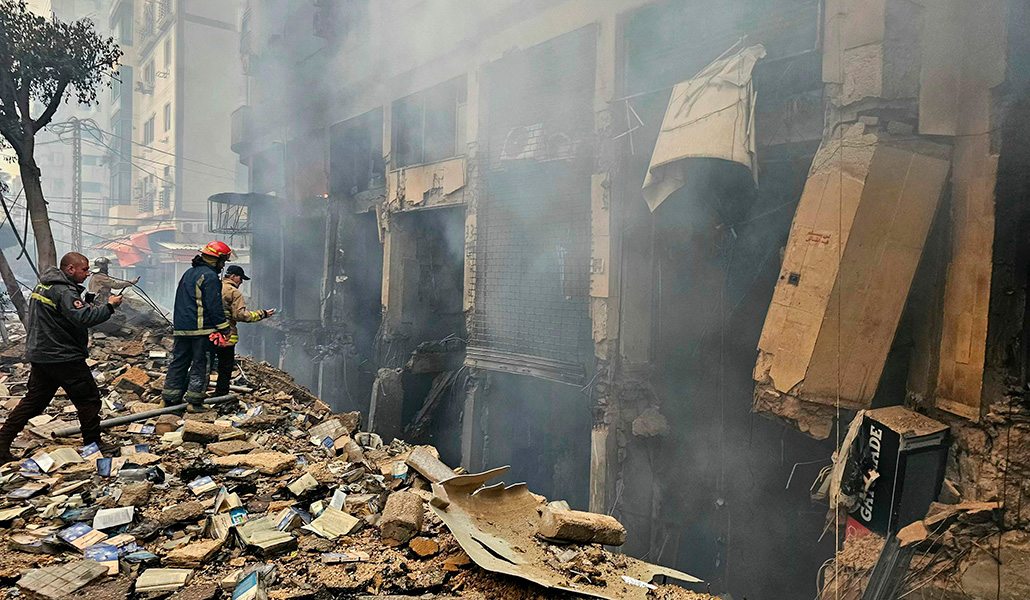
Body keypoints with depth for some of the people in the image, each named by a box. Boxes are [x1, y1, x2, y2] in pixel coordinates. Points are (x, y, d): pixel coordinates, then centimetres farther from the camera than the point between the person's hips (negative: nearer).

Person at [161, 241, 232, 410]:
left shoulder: (188, 273, 18)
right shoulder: (210, 276, -12)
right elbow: (214, 306, -15)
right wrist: (224, 328, -11)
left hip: (181, 327, 8)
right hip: (201, 328, -8)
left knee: (178, 361, 13)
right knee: (199, 364, -1)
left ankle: (169, 398, 17)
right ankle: (194, 401, 1)